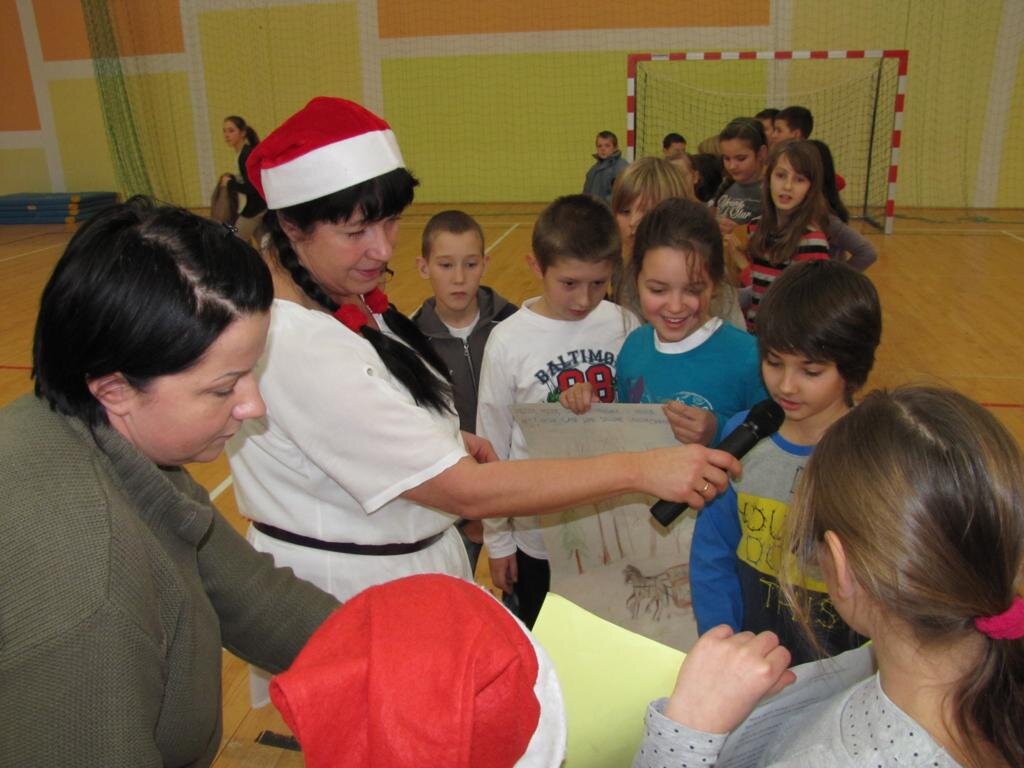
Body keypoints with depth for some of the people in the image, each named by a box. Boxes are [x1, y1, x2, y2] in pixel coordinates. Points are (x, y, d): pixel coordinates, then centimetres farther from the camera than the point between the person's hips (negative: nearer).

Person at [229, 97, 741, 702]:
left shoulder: (335, 295, -1)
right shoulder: (301, 351, -32)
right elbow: (465, 491, -32)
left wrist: (442, 440, -1)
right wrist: (639, 469, -31)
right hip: (349, 591, -9)